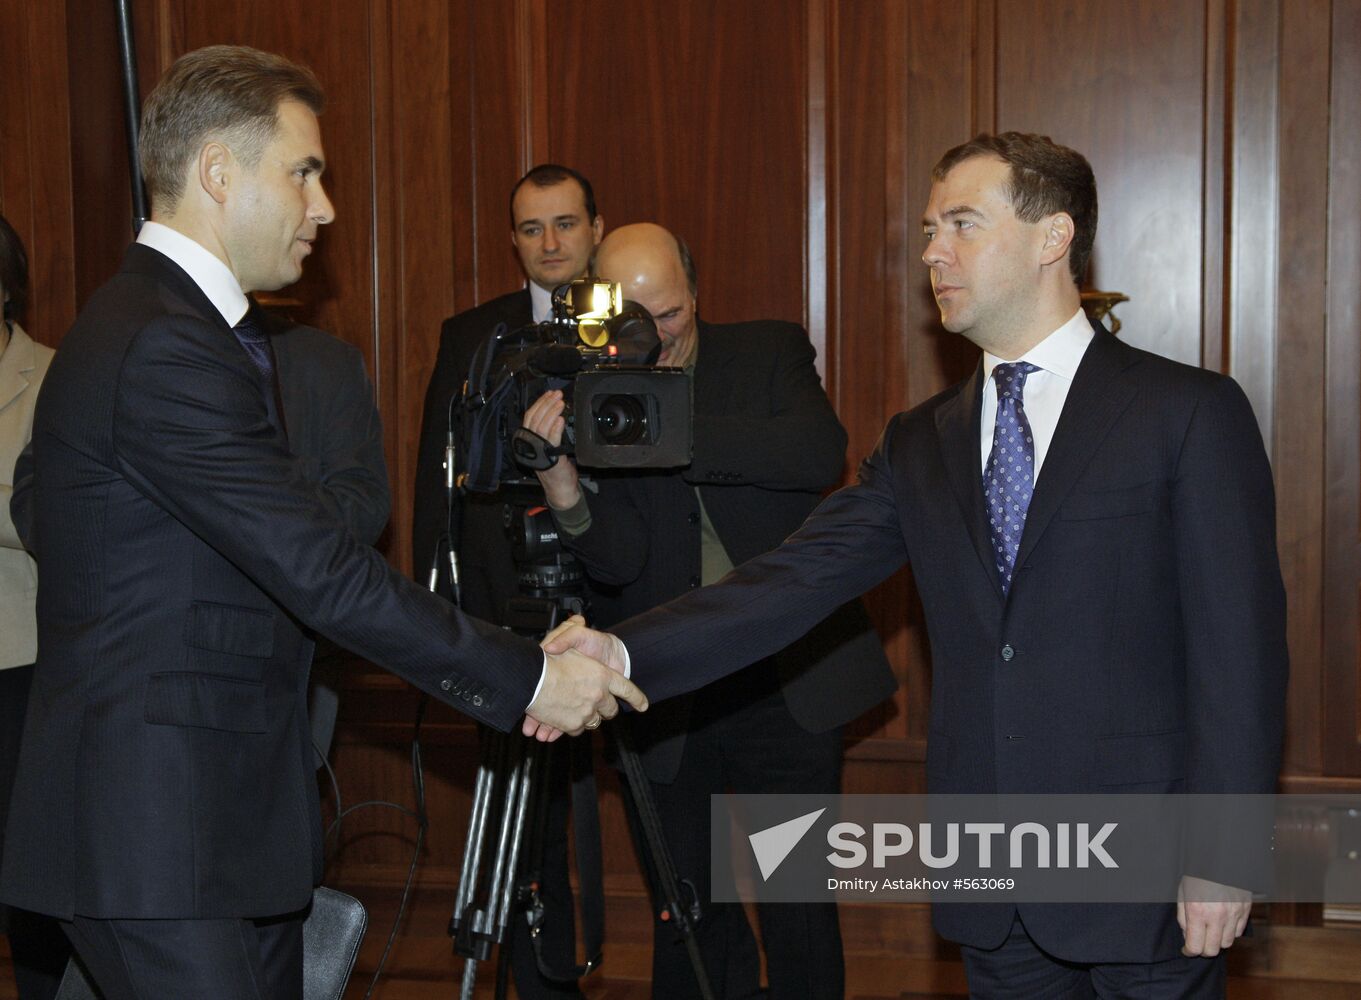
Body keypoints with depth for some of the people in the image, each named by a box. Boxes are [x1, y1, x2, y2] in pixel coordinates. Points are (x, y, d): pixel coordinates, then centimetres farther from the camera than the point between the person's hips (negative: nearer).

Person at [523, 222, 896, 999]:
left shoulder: (771, 353, 0)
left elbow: (821, 453, -20)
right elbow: (620, 563, -10)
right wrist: (566, 497, -31)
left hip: (789, 681, -1)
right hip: (670, 702, 1)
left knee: (799, 912, 4)